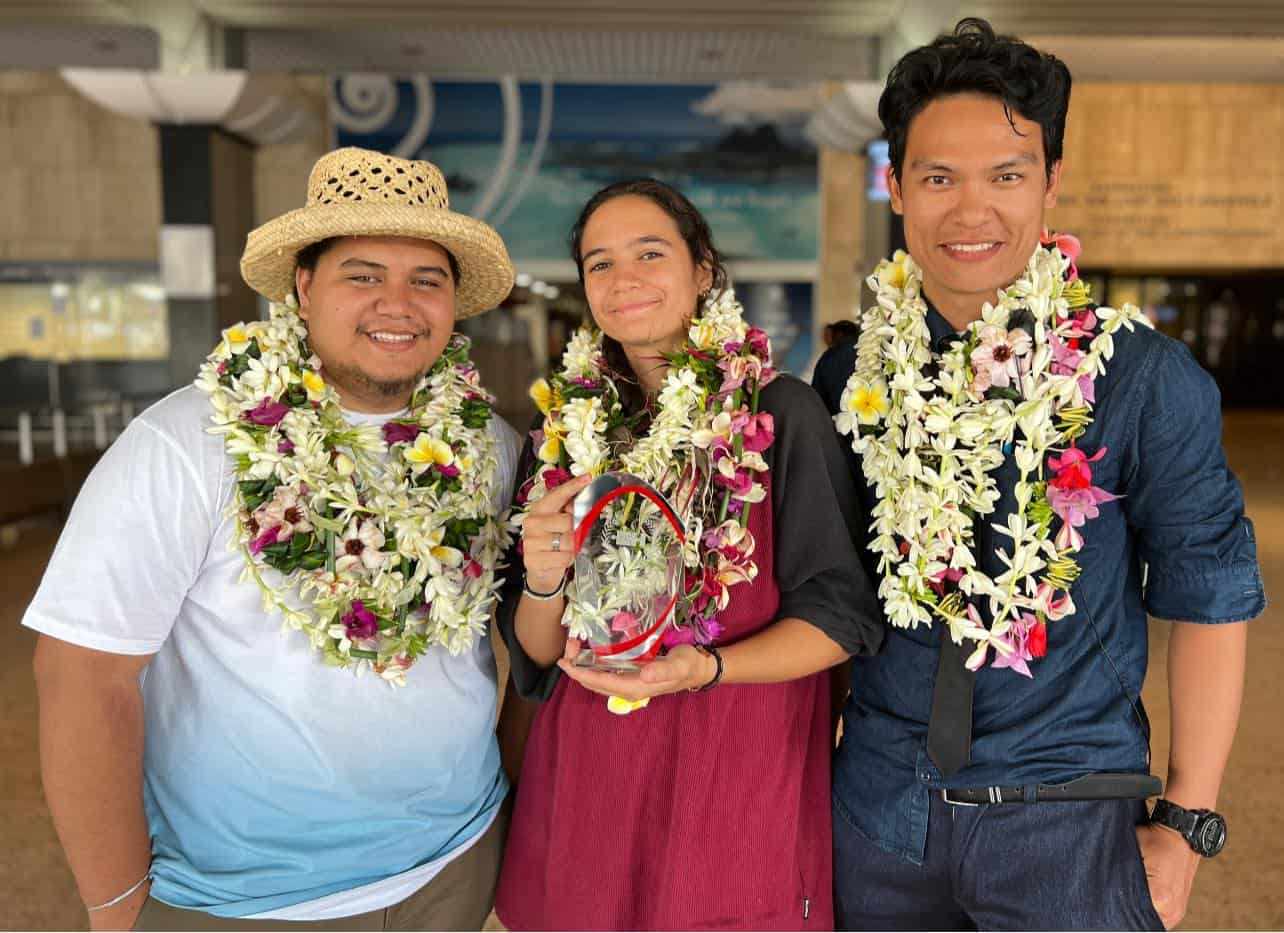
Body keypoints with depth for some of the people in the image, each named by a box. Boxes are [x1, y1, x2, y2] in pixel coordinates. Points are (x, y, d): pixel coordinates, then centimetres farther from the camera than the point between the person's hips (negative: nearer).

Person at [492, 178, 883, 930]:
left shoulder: (781, 414, -11)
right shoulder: (564, 425, 0)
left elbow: (843, 616, -8)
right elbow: (537, 654, 4)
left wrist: (707, 667, -23)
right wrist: (542, 582, -17)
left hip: (737, 792, -3)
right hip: (585, 788, 4)